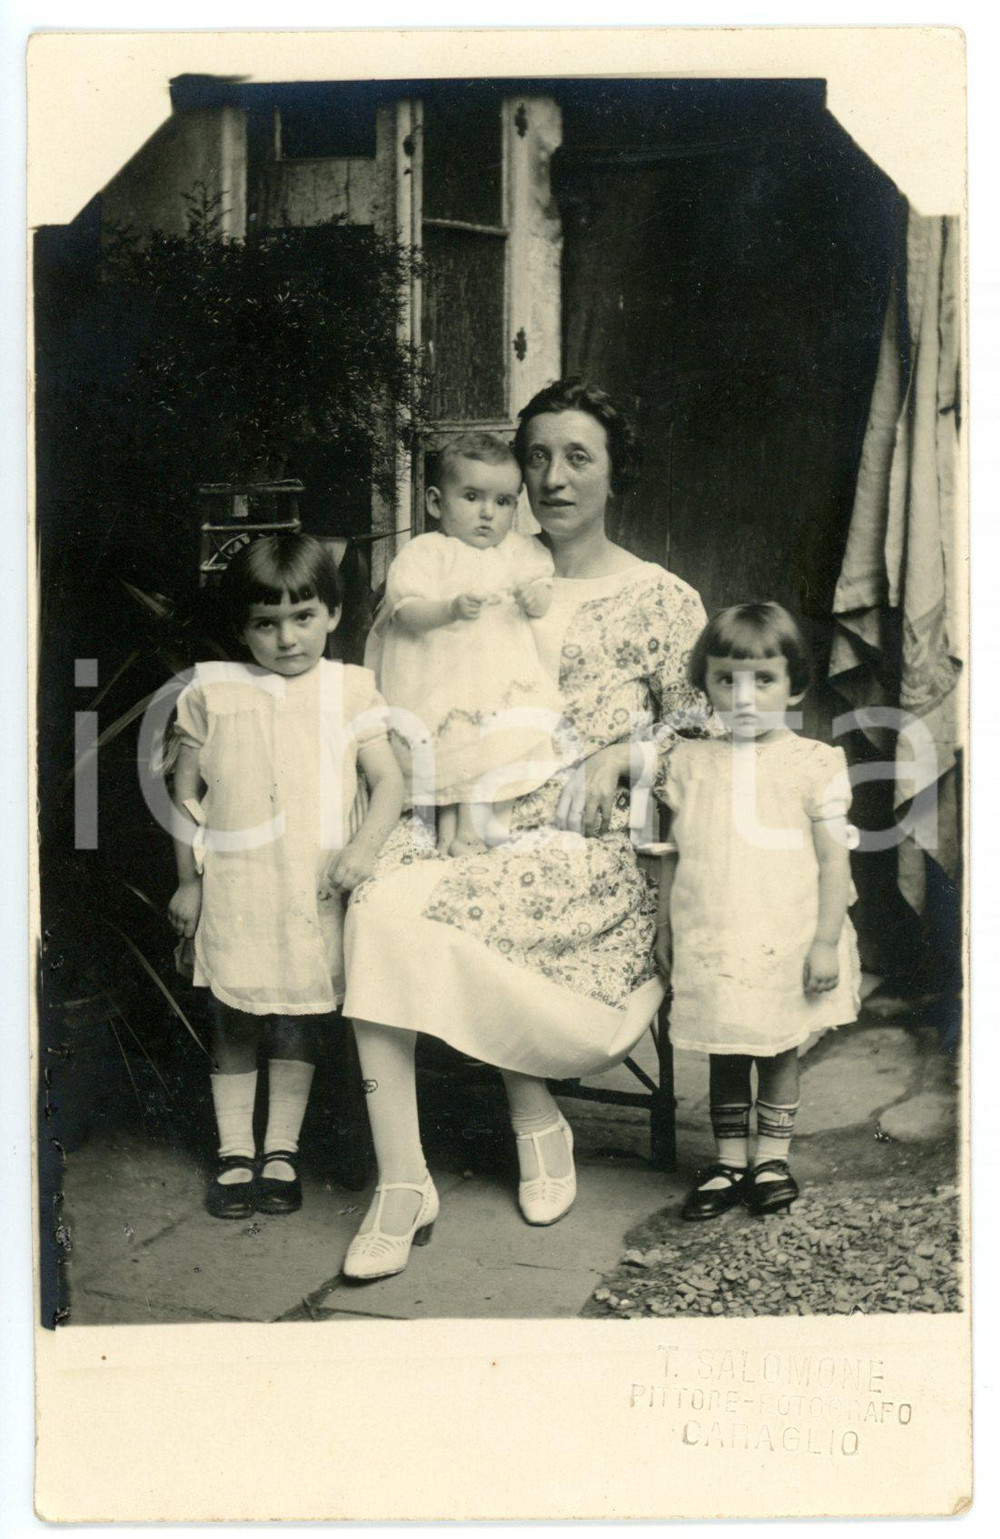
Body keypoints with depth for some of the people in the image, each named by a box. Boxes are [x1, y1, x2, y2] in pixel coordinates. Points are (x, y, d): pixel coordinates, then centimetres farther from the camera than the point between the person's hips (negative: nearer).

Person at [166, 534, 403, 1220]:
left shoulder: (349, 689, 1)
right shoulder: (212, 692, 2)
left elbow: (389, 781, -2)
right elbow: (187, 791, 9)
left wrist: (363, 846, -18)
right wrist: (188, 880, 8)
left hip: (315, 893, 0)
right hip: (234, 890, 1)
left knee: (299, 1025, 9)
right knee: (234, 1027, 8)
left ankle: (282, 1150, 23)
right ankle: (235, 1154, 20)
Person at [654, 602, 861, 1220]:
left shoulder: (813, 763, -6)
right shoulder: (691, 763, 4)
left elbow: (834, 858, -6)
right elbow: (675, 854, 11)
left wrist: (826, 941, -10)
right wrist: (664, 927, 12)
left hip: (786, 943, -2)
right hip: (709, 943, 2)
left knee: (780, 1051, 10)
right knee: (724, 1054, 12)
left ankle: (773, 1157, 26)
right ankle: (729, 1161, 24)